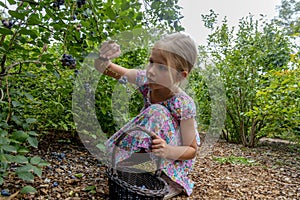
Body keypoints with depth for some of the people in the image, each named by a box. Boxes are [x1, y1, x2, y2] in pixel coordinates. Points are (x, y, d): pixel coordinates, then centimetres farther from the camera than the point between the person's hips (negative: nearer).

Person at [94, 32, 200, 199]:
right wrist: (102, 58, -41)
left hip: (174, 159, -4)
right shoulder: (145, 79, -19)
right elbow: (105, 68, -17)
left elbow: (192, 150, -20)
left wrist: (168, 151, -41)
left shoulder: (184, 105, -29)